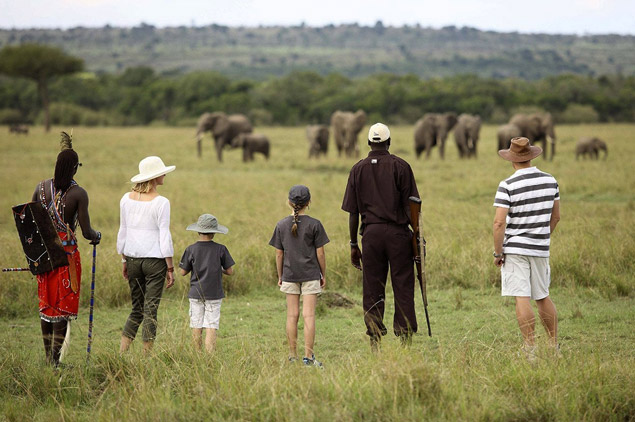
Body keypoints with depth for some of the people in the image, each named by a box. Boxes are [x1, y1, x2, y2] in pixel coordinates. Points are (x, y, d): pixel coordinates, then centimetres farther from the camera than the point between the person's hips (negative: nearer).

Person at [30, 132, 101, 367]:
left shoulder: (42, 187, 1)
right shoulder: (78, 194, -12)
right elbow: (87, 232, -12)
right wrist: (96, 236, 11)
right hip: (67, 253, -4)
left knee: (46, 302, 14)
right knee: (64, 304, 3)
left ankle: (48, 356, 20)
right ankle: (56, 358, 0)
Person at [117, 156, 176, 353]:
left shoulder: (126, 199, 4)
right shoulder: (160, 202, -12)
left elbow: (122, 232, 9)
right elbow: (164, 236, -11)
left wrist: (124, 261, 18)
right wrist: (170, 268, -6)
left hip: (133, 258, 5)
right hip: (155, 259, -5)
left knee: (136, 309, 15)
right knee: (150, 310, 2)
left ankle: (121, 353, 7)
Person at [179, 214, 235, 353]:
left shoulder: (191, 250, -4)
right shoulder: (220, 249, -6)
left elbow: (183, 272, 0)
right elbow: (230, 271, -2)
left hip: (196, 294, 1)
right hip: (214, 294, -1)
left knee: (196, 326, 9)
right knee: (211, 327, -3)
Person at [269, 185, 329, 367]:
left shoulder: (281, 225, 1)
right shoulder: (314, 224, -6)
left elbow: (279, 254, 4)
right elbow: (320, 253, -5)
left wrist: (280, 276, 14)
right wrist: (323, 274, 6)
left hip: (289, 275, 2)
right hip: (310, 275, -2)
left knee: (292, 315, 6)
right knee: (309, 315, -3)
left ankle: (292, 356, 9)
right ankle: (308, 356, -6)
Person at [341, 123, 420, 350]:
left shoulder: (358, 169, 7)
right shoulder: (400, 167, 0)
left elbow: (353, 211, 6)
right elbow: (410, 206, -3)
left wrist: (354, 244, 12)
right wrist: (416, 236, 4)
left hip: (371, 233, 2)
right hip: (397, 232, -2)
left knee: (372, 291, 5)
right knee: (403, 288, 2)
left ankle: (375, 344, 4)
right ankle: (405, 339, 0)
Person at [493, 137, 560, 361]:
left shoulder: (507, 186, -13)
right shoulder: (550, 181, 3)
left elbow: (499, 222, -17)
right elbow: (555, 216, 13)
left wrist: (497, 252, -8)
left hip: (514, 249, -5)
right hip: (541, 249, 5)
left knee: (522, 298, -5)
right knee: (543, 297, 17)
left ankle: (531, 350, -7)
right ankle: (554, 347, 24)